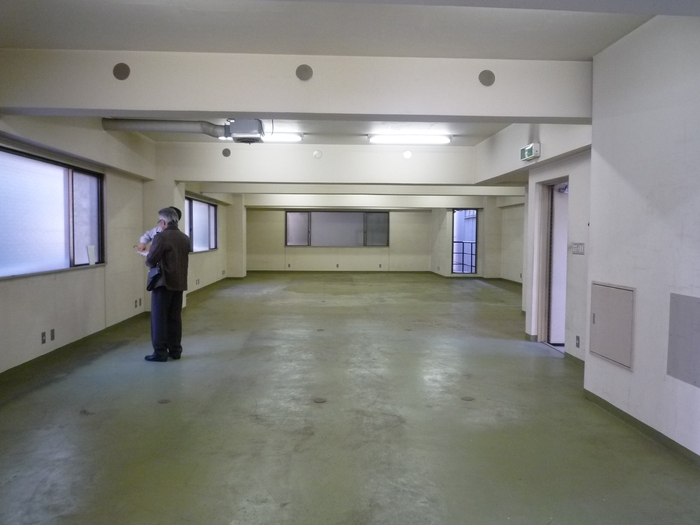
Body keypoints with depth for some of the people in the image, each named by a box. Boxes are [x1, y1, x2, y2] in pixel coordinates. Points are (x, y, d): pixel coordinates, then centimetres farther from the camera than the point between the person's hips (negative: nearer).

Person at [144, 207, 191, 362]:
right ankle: (175, 350, 18)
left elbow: (151, 260, -15)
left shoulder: (161, 237, -14)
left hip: (163, 282, -7)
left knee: (159, 318, 2)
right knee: (175, 317, 13)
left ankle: (160, 352, 6)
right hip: (179, 283, 7)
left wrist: (149, 261, 8)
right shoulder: (185, 238, 8)